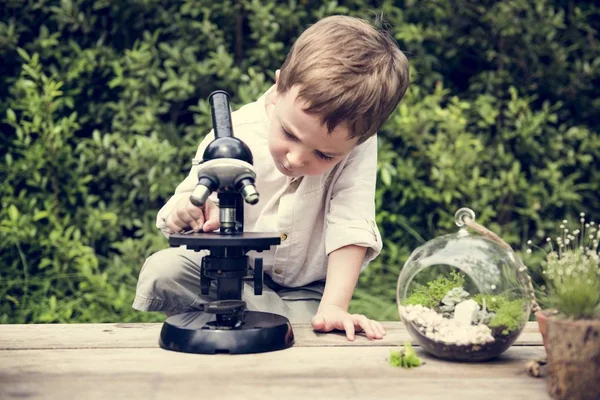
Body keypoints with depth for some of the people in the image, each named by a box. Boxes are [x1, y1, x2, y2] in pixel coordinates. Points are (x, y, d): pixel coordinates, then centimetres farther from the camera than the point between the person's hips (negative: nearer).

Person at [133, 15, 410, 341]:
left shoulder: (357, 145, -24)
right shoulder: (232, 137, -21)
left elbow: (350, 226, -27)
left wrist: (333, 306, -37)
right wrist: (183, 211, -37)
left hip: (303, 293, 0)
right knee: (162, 271, -25)